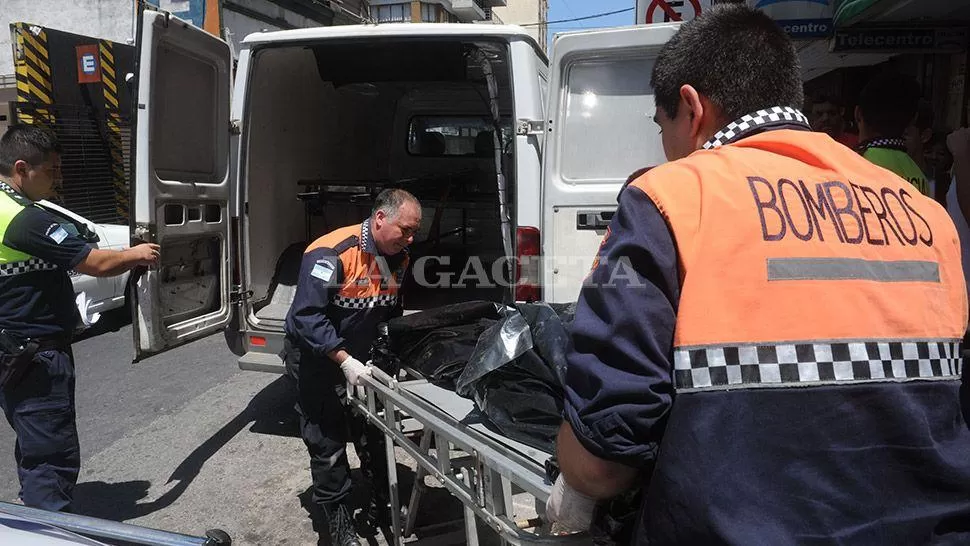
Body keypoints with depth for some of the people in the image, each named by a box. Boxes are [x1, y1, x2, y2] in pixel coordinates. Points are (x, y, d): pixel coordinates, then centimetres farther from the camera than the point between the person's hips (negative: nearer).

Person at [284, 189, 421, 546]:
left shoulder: (397, 259, -5)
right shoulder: (331, 253, -29)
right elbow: (306, 316, -32)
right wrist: (344, 361, -35)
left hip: (359, 356, 6)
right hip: (315, 356, -6)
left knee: (372, 427, 15)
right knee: (327, 439, 1)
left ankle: (385, 494, 33)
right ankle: (337, 516, 17)